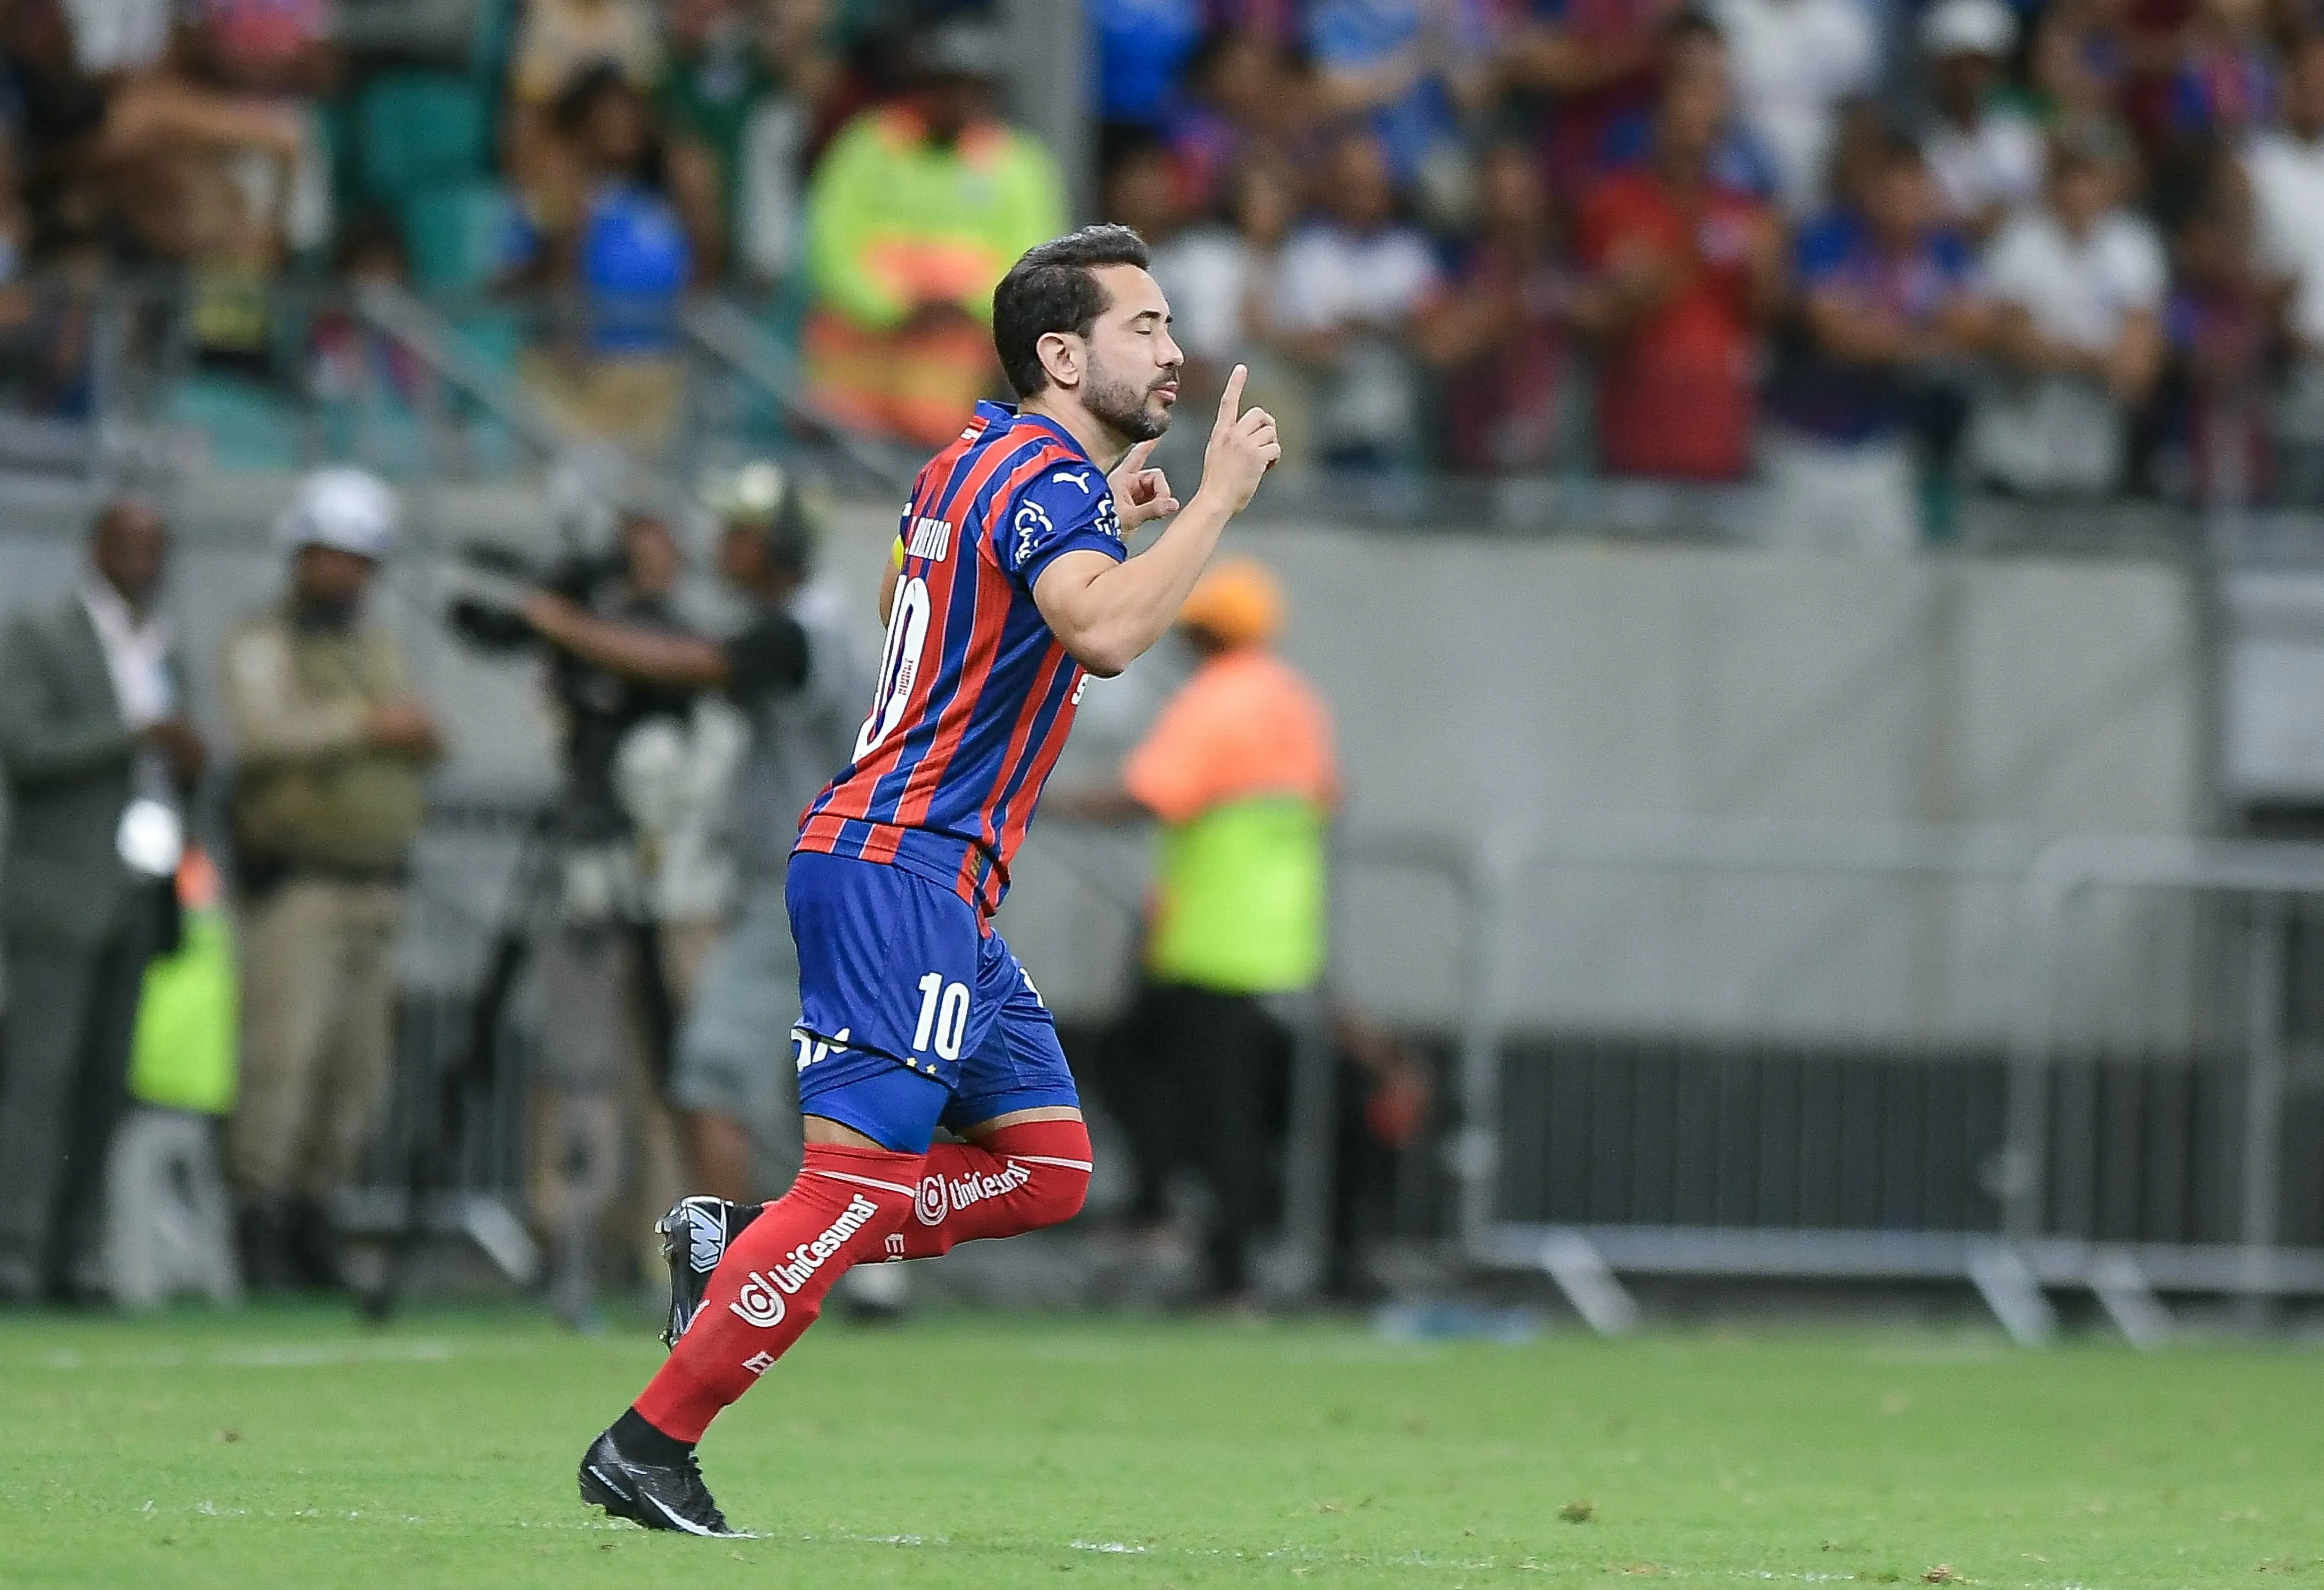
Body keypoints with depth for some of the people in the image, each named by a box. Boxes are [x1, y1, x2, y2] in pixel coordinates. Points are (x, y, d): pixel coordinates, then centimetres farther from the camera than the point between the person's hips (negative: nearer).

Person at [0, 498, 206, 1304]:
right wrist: (139, 733, -19)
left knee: (104, 1084, 0)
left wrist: (188, 764, 5)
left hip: (139, 897, 6)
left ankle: (71, 1258, 0)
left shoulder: (165, 654, 21)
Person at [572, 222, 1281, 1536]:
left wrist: (1112, 529, 26)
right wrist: (1218, 500, -23)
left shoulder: (984, 462, 16)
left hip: (943, 893, 10)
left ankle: (739, 1256, 9)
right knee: (862, 1184, -12)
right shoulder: (1046, 480, -13)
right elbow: (1105, 630, -33)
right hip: (900, 871, -10)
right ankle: (648, 1448, -8)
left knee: (1049, 1169, 9)